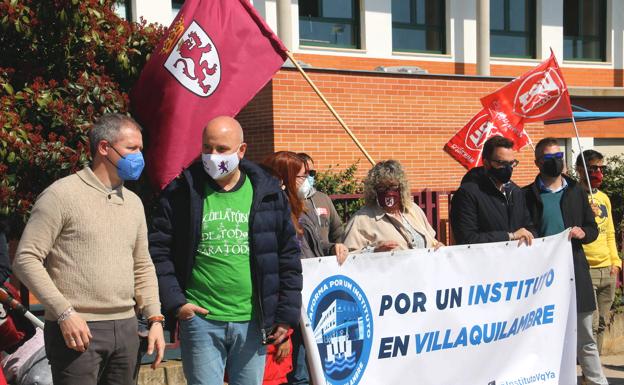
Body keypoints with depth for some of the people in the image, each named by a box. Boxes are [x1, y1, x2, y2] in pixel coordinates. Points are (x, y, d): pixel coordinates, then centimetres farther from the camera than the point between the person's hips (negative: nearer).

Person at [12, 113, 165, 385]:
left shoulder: (133, 202, 13)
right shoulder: (62, 194, -7)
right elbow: (26, 259, -9)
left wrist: (155, 319, 9)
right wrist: (64, 312, -15)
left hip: (125, 329, 6)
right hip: (77, 331, -6)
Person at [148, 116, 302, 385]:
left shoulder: (267, 193, 4)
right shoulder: (181, 193, 0)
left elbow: (288, 257, 7)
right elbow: (158, 251, 2)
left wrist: (287, 314, 4)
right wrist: (174, 302, -7)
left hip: (253, 322, 2)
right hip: (201, 320, -2)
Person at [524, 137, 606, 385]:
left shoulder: (576, 192, 11)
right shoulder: (528, 195, 1)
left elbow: (593, 229, 15)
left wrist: (582, 233, -5)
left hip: (575, 271, 2)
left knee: (585, 339, 8)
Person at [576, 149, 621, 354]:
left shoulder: (604, 198, 16)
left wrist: (615, 261, 12)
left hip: (607, 271, 7)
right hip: (585, 271, -7)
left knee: (602, 323, 11)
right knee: (590, 324, -10)